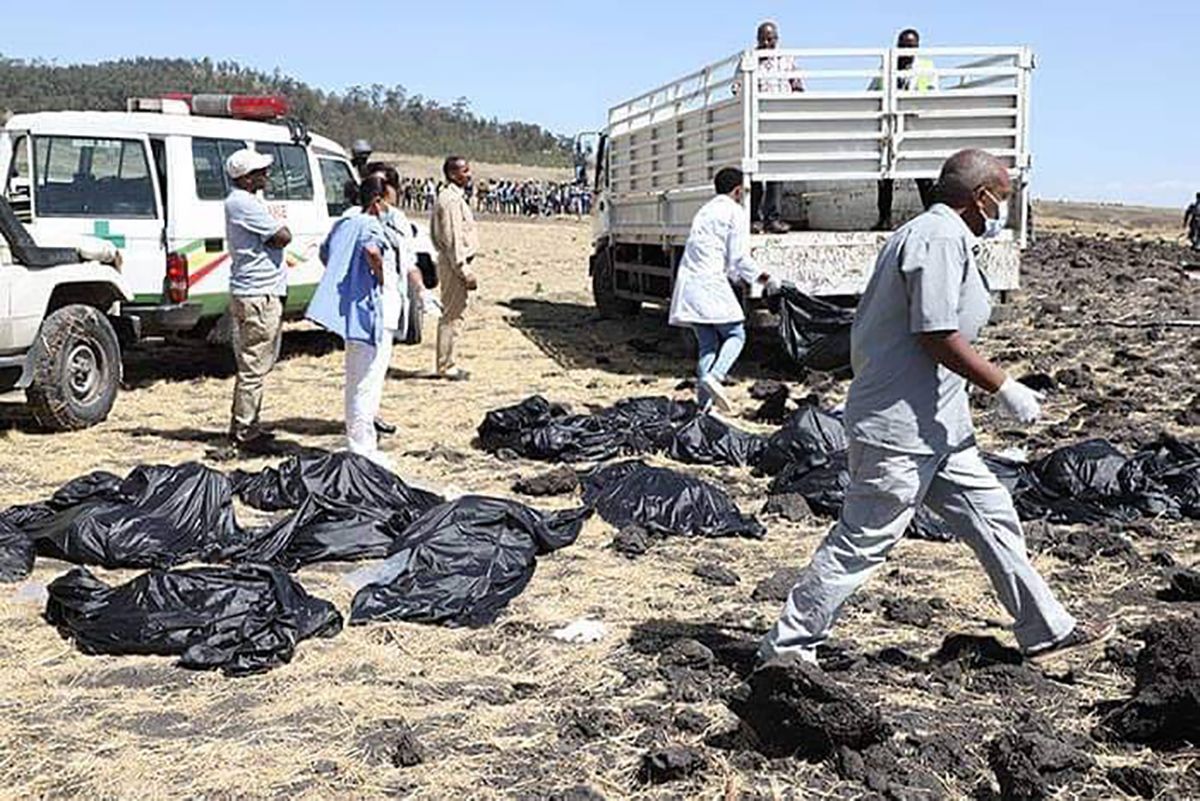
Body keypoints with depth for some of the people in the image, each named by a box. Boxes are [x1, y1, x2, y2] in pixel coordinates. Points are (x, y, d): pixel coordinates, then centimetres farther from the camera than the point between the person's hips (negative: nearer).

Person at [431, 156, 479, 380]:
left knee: (452, 314, 14)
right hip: (454, 263, -10)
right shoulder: (451, 200, -17)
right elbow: (453, 240, -21)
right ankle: (446, 366, 1)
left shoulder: (454, 197, 15)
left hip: (453, 262, 10)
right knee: (452, 315, -5)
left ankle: (447, 363, 21)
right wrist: (465, 272, -21)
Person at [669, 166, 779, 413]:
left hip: (688, 283, 8)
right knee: (735, 335, 1)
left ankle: (703, 404, 3)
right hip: (711, 283, -7)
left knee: (707, 344, 9)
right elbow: (739, 258, -7)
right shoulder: (735, 212, -1)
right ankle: (715, 376, -23)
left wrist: (735, 273, 32)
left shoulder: (705, 211, 24)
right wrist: (765, 279, 5)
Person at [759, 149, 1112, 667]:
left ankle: (1045, 629, 27)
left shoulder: (927, 233, 16)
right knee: (863, 542, -3)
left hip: (936, 427, 11)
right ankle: (787, 644, 7)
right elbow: (938, 336, -22)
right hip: (901, 428, -11)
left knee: (991, 515, 15)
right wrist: (1005, 389, -13)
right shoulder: (942, 238, -16)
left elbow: (865, 325, 17)